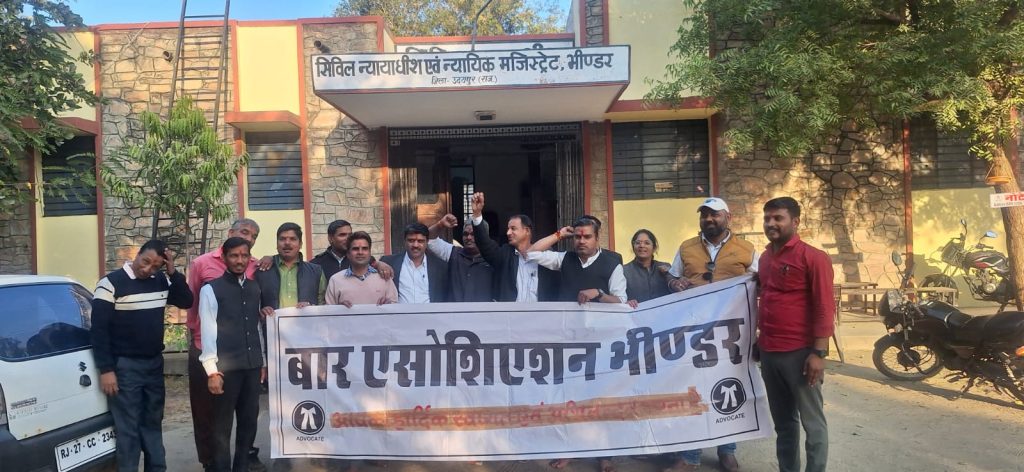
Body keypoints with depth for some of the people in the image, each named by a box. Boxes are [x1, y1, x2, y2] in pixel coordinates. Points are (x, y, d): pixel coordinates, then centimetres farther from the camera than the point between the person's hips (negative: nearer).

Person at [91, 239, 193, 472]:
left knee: (153, 423, 16)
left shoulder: (162, 281, 4)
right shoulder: (111, 283, -11)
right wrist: (106, 370, -16)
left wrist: (172, 272, -7)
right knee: (128, 428, 0)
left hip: (155, 363, 6)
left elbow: (186, 301, 5)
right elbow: (99, 329, -12)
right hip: (125, 366, -6)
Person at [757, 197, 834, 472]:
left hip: (799, 353, -7)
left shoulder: (812, 257, -9)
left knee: (812, 421, 6)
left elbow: (825, 308, -12)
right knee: (782, 421, 17)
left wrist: (818, 353, -17)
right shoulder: (764, 258, 12)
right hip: (768, 353, 7)